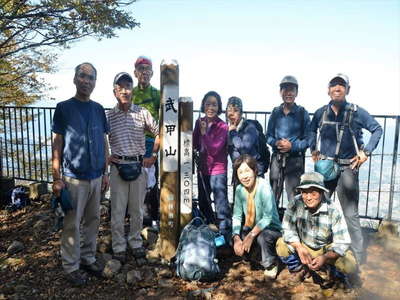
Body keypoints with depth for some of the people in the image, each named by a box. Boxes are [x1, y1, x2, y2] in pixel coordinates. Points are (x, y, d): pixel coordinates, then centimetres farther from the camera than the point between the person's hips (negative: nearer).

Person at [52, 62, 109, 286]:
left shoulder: (98, 109, 7)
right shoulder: (64, 108, -5)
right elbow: (57, 145, -5)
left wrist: (105, 173, 9)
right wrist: (57, 178, -9)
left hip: (96, 177, 4)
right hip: (73, 178, -4)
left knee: (93, 220, 13)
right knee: (72, 225, 5)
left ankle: (88, 257, 29)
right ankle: (71, 266, 19)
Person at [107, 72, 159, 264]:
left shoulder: (142, 113, 2)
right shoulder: (108, 116, 0)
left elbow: (159, 134, 9)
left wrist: (153, 156, 4)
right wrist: (105, 157, -1)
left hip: (139, 166, 1)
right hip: (117, 167, -1)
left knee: (137, 208, 11)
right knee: (117, 209, 5)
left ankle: (135, 242, 29)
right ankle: (118, 247, 20)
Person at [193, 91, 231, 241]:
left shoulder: (222, 126, -14)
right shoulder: (199, 122, 2)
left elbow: (214, 149, -19)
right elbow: (195, 145, 3)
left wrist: (204, 132, -25)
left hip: (218, 170, -7)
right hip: (203, 169, 7)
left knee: (221, 206, -7)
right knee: (203, 203, 21)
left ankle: (227, 236, 3)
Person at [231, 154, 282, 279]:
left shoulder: (264, 187, -24)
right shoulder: (239, 189, -7)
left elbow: (267, 217, -27)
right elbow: (236, 216, -7)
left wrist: (251, 236, -30)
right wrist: (236, 238, -22)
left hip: (271, 228, -5)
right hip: (250, 228, 6)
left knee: (262, 235, -36)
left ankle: (271, 264, -4)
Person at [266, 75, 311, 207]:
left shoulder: (302, 113, -3)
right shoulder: (275, 112, 7)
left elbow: (308, 139, -3)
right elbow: (268, 136, 10)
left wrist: (292, 146, -18)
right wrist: (276, 143, -10)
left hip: (295, 160, -3)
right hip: (277, 158, 3)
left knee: (294, 198, -2)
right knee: (273, 195, 13)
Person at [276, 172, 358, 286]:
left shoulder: (334, 209, -26)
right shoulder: (295, 203, -23)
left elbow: (342, 242, -24)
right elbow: (288, 229, -16)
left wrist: (325, 257, -40)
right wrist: (299, 248, -32)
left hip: (328, 249, -1)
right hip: (303, 246, 2)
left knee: (350, 267, -25)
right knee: (281, 245, -24)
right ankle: (299, 269, 6)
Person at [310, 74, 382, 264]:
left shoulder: (356, 112, -4)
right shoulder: (321, 112, 4)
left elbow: (377, 129, 5)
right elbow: (312, 130, 21)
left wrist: (366, 152, -4)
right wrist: (313, 149, 10)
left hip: (347, 168, -3)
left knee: (351, 214, 0)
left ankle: (360, 259, 13)